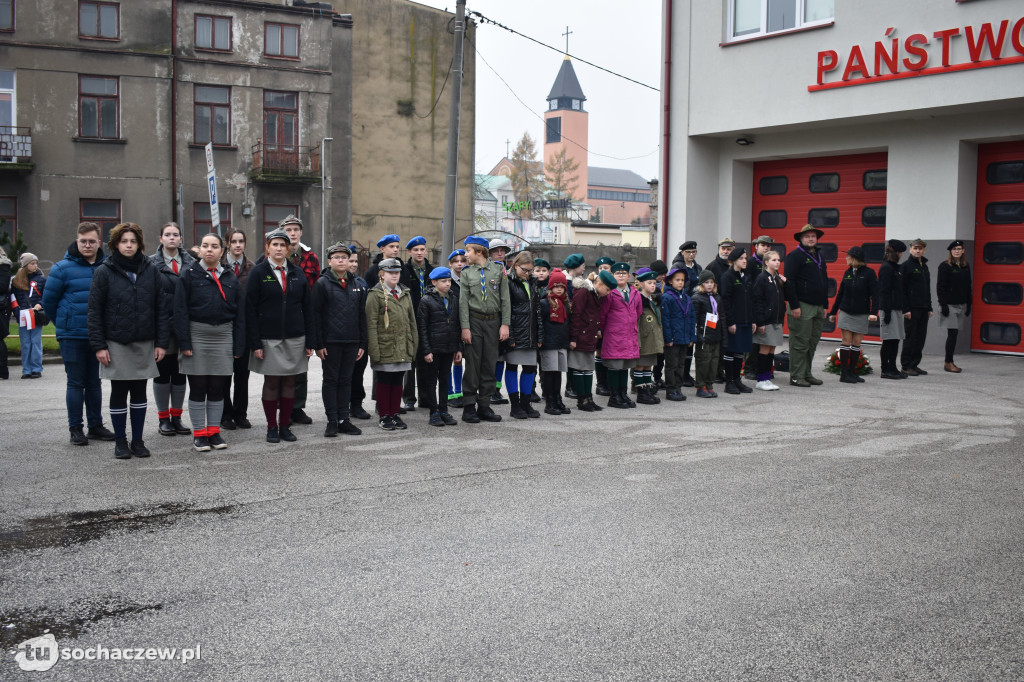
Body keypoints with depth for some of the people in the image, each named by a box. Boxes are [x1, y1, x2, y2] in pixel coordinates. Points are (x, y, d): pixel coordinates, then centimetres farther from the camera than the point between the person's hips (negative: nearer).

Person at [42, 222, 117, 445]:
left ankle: (95, 426, 19)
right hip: (72, 336, -3)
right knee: (76, 383, 1)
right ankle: (75, 428, 9)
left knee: (94, 382, 12)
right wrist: (64, 324, 8)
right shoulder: (63, 268, -6)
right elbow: (48, 300, 1)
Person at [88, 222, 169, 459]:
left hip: (145, 342, 2)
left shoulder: (151, 270, 3)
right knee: (119, 392, 5)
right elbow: (95, 311, -3)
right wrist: (99, 346, -8)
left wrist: (162, 342, -2)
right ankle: (120, 441, 15)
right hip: (116, 343, -2)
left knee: (139, 392, 9)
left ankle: (138, 440, 18)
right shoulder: (105, 271, -3)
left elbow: (161, 308, 3)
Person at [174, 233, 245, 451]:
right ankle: (199, 434, 11)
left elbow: (240, 313, 7)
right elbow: (181, 311, -4)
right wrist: (184, 342, -12)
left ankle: (214, 431, 17)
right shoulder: (189, 275, 0)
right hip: (197, 334, -2)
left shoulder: (231, 278, 8)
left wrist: (239, 346, 2)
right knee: (198, 387, 3)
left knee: (218, 388, 7)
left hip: (223, 335, 2)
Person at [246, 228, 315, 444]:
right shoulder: (258, 272, -1)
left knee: (289, 382, 6)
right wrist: (255, 343, -11)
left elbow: (307, 308, 9)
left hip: (295, 337, 3)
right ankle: (272, 427, 12)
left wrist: (310, 341, 3)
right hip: (268, 338, -3)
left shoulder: (297, 273, 9)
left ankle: (285, 426, 16)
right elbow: (250, 309, -4)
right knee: (271, 382, 2)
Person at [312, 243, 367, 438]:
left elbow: (362, 315, 13)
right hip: (331, 341, -4)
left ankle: (344, 419, 14)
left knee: (346, 380, 9)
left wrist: (362, 344, 8)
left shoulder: (357, 285, 11)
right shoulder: (322, 283, -3)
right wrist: (319, 344, -12)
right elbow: (315, 314, -6)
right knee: (331, 380, 2)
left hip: (351, 342, 4)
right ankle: (332, 421, 7)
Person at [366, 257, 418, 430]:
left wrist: (414, 344, 11)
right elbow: (371, 324, -8)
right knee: (384, 382, 2)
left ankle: (395, 414, 17)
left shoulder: (405, 294, 14)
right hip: (385, 348, -5)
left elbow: (412, 320, 17)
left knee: (397, 382, 9)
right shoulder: (375, 294, -3)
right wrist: (374, 350, -13)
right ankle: (384, 416, 10)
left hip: (403, 349, 5)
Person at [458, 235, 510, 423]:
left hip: (493, 321, 1)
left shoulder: (499, 270, 5)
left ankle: (484, 406, 14)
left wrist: (505, 324, -4)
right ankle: (469, 407, 5)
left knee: (489, 365, 6)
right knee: (472, 365, 0)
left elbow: (505, 299, 3)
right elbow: (463, 302, 0)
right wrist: (465, 327, -9)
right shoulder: (467, 273, 5)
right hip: (474, 321, -1)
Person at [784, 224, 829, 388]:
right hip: (802, 306, -8)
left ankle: (806, 374, 20)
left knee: (812, 342, 11)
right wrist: (794, 306, -17)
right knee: (800, 343, -5)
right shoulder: (794, 256, -6)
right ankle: (796, 376, 0)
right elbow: (789, 282, -12)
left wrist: (825, 305, 19)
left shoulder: (820, 256, 18)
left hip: (818, 306, 8)